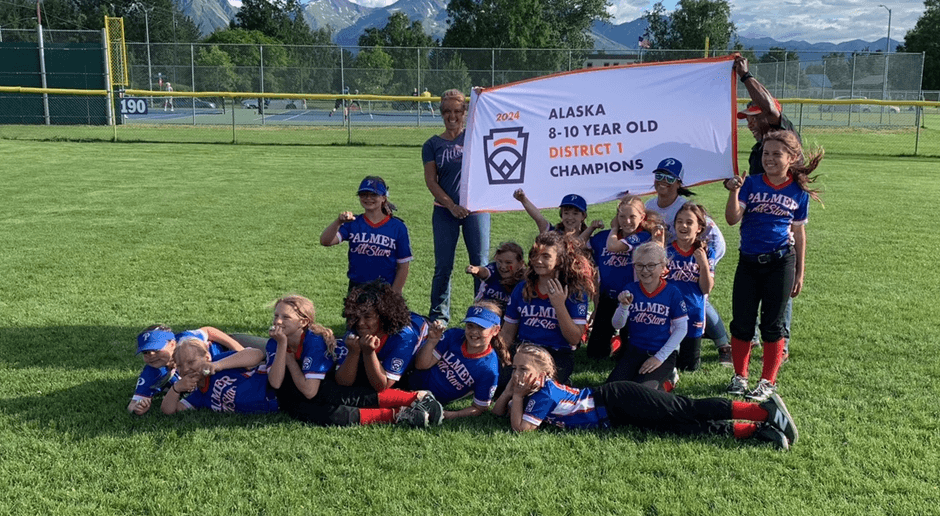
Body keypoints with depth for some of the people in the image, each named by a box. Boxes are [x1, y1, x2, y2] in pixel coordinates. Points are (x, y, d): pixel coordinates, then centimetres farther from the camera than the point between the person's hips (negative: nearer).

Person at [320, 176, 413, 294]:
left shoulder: (398, 227, -2)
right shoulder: (352, 223, 2)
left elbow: (403, 266, -2)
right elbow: (325, 241, -12)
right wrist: (338, 222, -29)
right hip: (356, 290, 2)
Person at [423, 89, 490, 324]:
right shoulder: (433, 144, 4)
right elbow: (431, 181, -2)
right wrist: (452, 206, -11)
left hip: (476, 208, 0)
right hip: (445, 211, 0)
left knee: (481, 264, 2)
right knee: (443, 266, 3)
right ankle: (439, 315, 16)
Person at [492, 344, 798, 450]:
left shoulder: (544, 391, -15)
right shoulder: (533, 392, 12)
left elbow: (521, 428, -19)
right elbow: (498, 411, 22)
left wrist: (519, 397, -7)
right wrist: (512, 390, 4)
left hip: (617, 400, -8)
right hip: (615, 416, 8)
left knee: (688, 413, -14)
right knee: (682, 427, -1)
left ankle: (765, 413, -14)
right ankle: (759, 426, -5)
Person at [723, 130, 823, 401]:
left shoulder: (799, 192, 1)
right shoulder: (751, 183, -1)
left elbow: (799, 232, 8)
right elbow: (732, 219, -10)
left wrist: (800, 273, 8)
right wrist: (734, 191, -26)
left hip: (780, 262, -1)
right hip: (748, 262, 1)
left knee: (773, 323, 5)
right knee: (741, 322, 5)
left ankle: (768, 381, 17)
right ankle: (740, 376, 22)